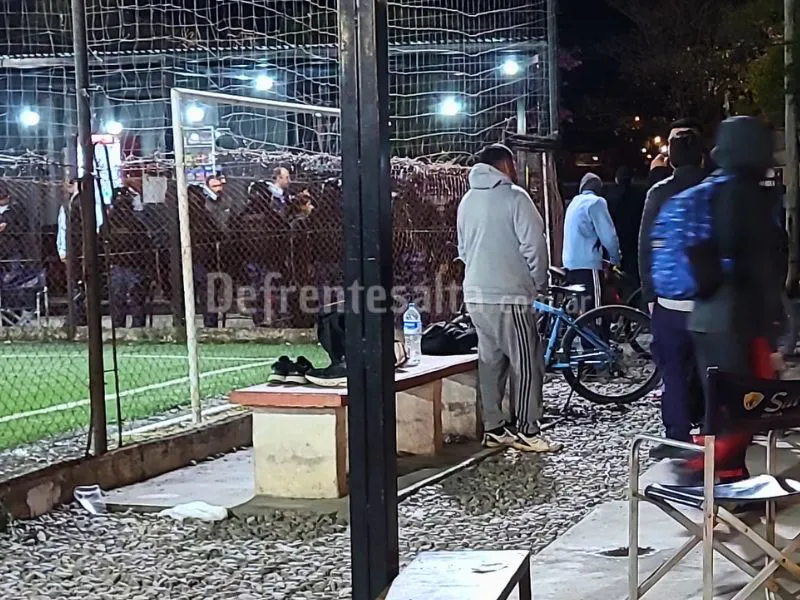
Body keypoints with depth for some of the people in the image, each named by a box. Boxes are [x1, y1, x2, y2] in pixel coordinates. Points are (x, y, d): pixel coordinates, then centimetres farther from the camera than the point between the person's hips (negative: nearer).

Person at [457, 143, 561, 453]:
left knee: (491, 361, 12)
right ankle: (526, 431, 0)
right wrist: (540, 283, 1)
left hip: (475, 294, 8)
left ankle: (493, 428, 14)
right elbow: (534, 244, -12)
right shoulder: (514, 197, -10)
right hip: (509, 294, -8)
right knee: (527, 364, -1)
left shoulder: (468, 200, 13)